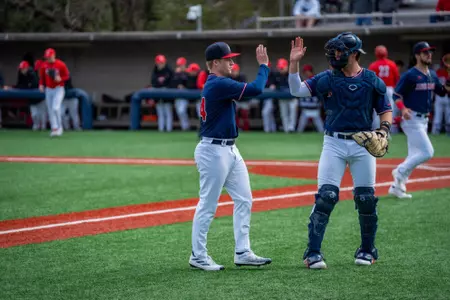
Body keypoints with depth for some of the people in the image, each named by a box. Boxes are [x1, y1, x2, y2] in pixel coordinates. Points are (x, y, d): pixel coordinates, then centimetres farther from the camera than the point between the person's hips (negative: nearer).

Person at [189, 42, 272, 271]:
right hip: (214, 151, -11)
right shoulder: (218, 84, -17)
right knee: (208, 205, -3)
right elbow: (256, 89, -20)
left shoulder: (216, 84, 15)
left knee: (244, 200, 9)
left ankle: (242, 253, 11)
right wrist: (263, 65, -10)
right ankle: (198, 256, 6)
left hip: (229, 150, 11)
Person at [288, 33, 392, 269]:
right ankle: (313, 253, -7)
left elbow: (386, 110, 8)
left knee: (366, 199, 3)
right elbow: (297, 90, -4)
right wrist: (294, 63, -14)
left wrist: (384, 129, -11)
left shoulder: (372, 81, 2)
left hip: (363, 143, 0)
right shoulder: (326, 79, 3)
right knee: (325, 196, -10)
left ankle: (367, 250, 22)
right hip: (334, 143, 0)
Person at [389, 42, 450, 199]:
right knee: (427, 152, -16)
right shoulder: (410, 75, -13)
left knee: (414, 156, 12)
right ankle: (400, 172, 0)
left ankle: (397, 186, 19)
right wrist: (403, 109, -33)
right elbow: (396, 95, -15)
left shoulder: (432, 75, 11)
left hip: (424, 120, 9)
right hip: (412, 120, -9)